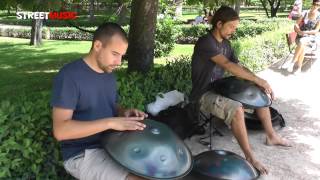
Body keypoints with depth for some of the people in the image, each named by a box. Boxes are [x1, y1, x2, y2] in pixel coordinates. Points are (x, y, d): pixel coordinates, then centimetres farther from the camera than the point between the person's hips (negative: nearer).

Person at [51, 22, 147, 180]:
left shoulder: (109, 74, 8)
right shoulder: (69, 75, -18)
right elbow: (60, 130, -24)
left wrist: (124, 113, -4)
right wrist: (110, 123, -29)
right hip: (82, 154, -8)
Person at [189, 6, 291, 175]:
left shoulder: (226, 44, 7)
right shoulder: (205, 42, -21)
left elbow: (239, 67, 7)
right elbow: (228, 65, -32)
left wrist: (261, 83, -8)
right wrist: (258, 79, -29)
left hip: (220, 88, 9)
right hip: (204, 95, -9)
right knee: (236, 109, -35)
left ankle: (271, 136, 21)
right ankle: (249, 157, -22)